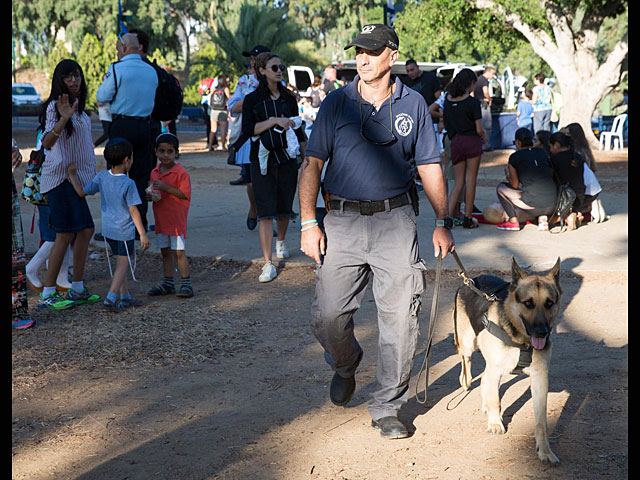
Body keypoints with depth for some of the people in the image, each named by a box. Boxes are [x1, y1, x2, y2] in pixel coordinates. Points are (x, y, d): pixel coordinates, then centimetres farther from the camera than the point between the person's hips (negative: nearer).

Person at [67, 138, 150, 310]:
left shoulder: (101, 177, -3)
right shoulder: (128, 184, -18)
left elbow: (82, 192, 6)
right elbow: (133, 210, -16)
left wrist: (72, 176, 21)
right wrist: (142, 234, -10)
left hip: (108, 229, 6)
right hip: (124, 231, -6)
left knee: (120, 262, 18)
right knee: (123, 264, 0)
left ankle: (125, 296, 23)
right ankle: (111, 298, -9)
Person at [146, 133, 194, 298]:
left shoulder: (180, 172, -12)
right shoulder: (155, 172, 10)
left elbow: (185, 194, -18)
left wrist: (165, 187, -24)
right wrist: (149, 195, -1)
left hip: (176, 220, -7)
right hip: (161, 220, 7)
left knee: (179, 252, -6)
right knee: (165, 252, 13)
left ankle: (186, 284, 0)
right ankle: (168, 284, 21)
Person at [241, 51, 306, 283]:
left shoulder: (288, 97, 11)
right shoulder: (252, 99, 1)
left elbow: (298, 128, 16)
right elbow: (247, 129, -8)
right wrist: (274, 121, -17)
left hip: (287, 158, 3)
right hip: (263, 159, -3)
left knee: (285, 206, 12)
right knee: (265, 211, -8)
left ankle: (281, 242, 43)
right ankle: (268, 264, -9)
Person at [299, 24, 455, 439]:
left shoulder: (413, 105, 6)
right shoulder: (337, 104, 5)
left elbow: (430, 167, 11)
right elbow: (313, 163, 4)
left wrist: (443, 222, 5)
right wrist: (308, 222, -5)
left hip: (396, 219, 0)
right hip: (344, 221, 0)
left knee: (400, 318, -2)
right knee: (328, 315, -2)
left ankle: (387, 409, 12)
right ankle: (345, 364, 33)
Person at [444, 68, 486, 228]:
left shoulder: (448, 99, 4)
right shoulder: (472, 102, -10)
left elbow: (445, 125, 9)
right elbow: (479, 130, -9)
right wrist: (484, 137, 11)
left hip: (455, 143, 4)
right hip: (472, 142, -4)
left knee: (458, 182, 10)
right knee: (470, 180, 5)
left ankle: (448, 215, -4)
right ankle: (468, 218, 7)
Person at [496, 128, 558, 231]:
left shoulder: (515, 157, 1)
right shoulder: (542, 153, 14)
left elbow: (514, 185, 6)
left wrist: (507, 174, 27)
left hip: (533, 205, -5)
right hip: (552, 205, 5)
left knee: (501, 188, 17)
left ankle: (513, 221, 10)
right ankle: (543, 218, 11)